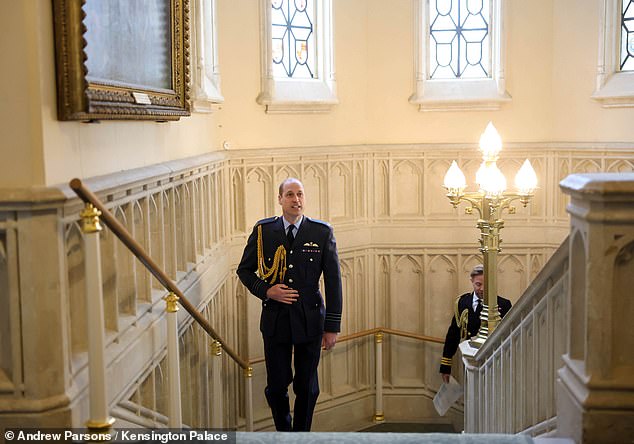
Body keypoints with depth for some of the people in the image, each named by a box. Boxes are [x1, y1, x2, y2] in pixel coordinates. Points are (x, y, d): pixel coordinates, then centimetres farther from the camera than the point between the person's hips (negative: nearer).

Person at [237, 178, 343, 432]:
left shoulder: (322, 232, -3)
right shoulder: (263, 231, 0)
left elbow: (333, 281, -1)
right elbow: (244, 270, 9)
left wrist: (332, 326, -3)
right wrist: (266, 290, -10)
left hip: (310, 321, 0)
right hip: (275, 319, 1)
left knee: (307, 387, 9)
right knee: (276, 386, 8)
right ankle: (283, 432, 33)